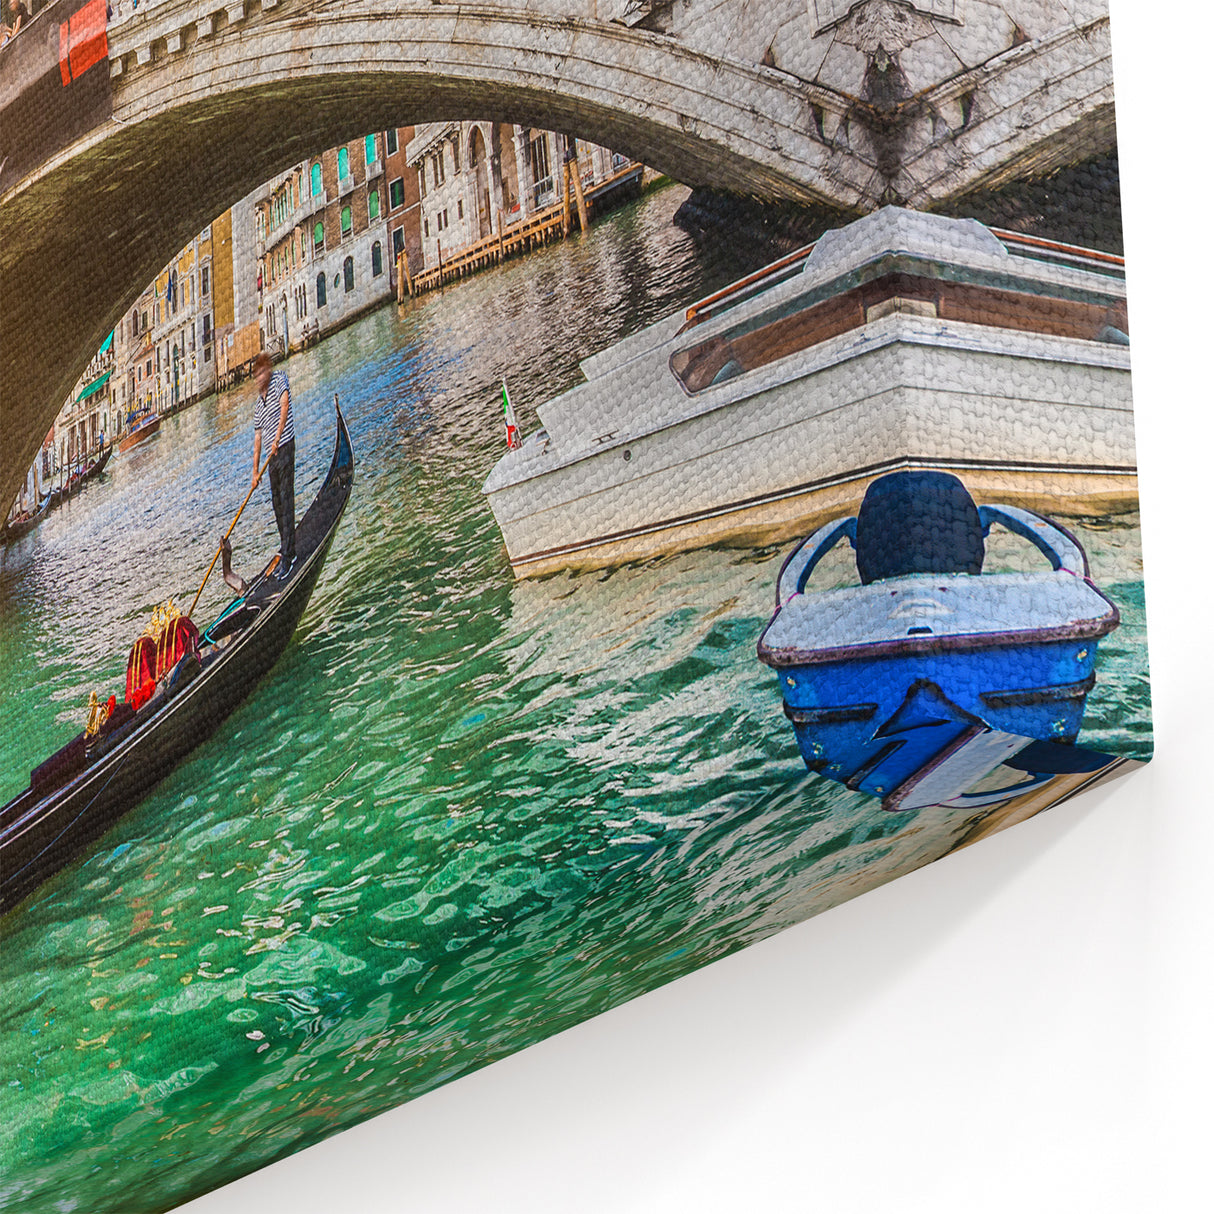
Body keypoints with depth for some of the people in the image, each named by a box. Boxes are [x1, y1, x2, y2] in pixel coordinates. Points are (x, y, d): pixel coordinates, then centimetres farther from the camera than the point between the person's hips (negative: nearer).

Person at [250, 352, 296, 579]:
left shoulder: (279, 378, -4)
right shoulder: (258, 405, 16)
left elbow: (285, 404, -19)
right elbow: (257, 437, 15)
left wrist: (278, 436, -25)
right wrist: (255, 470, 11)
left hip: (285, 446, -8)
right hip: (273, 453, 8)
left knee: (286, 499, -10)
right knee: (276, 501, 12)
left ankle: (287, 557, -11)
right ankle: (287, 550, 23)